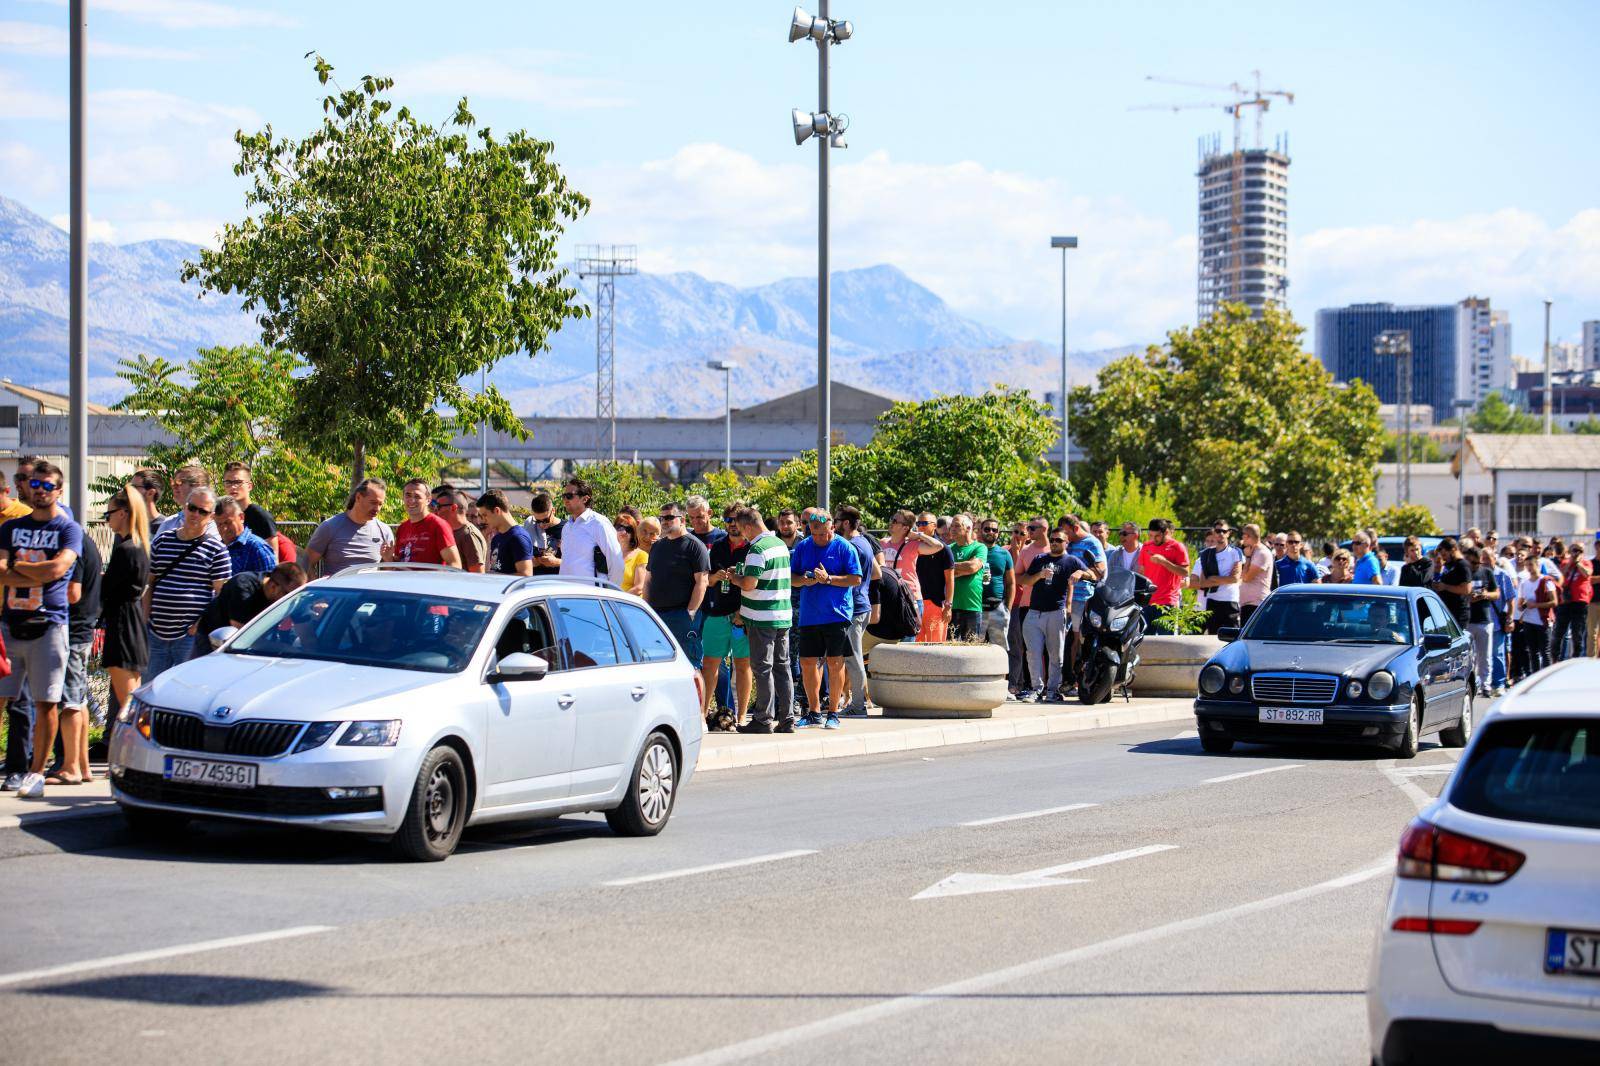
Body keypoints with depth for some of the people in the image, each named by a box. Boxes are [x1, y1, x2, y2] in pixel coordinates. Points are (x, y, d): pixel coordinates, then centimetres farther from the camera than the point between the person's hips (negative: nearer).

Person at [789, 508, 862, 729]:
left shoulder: (843, 547, -3)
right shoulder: (803, 547, 10)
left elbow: (855, 579, -7)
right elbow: (791, 578, 13)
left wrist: (828, 579, -18)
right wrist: (804, 580, -9)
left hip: (836, 615, -5)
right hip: (808, 616, 5)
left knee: (834, 662, -1)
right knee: (807, 663, 7)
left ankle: (833, 713, 8)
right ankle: (814, 713, 18)